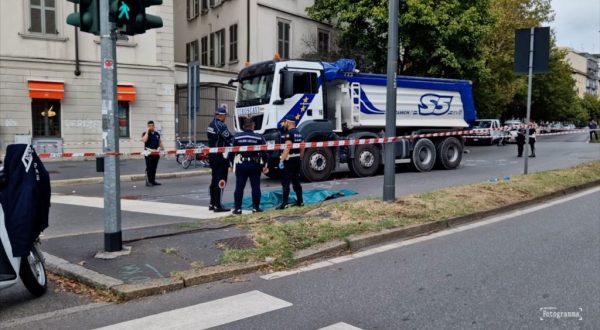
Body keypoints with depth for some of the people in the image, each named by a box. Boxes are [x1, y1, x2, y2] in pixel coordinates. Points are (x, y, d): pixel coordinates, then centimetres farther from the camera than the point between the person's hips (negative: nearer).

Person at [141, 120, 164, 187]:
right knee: (149, 168, -8)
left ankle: (153, 181, 16)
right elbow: (144, 140, -22)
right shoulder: (145, 133, -3)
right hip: (148, 152, -5)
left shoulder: (157, 134, 13)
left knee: (154, 168, 9)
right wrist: (147, 132, -16)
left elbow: (160, 142, 18)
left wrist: (163, 149, 6)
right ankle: (148, 182, -6)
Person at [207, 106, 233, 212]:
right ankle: (218, 206, -3)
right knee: (221, 181, -5)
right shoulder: (221, 125, -17)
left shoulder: (211, 125, 12)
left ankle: (212, 204, 25)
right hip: (221, 156, -9)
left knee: (214, 180, 17)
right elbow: (230, 139, -17)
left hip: (212, 155, 9)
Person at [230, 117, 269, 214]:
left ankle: (238, 208, 8)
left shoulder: (236, 137, 0)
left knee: (239, 187, 7)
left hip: (241, 165, 1)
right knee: (255, 187, 7)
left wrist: (232, 163, 14)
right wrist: (264, 165, 4)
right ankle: (255, 208, 9)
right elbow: (264, 152, -5)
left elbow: (231, 152, 2)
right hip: (255, 165, -1)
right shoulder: (259, 137, -3)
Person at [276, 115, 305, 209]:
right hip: (297, 159, 9)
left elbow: (287, 148, -23)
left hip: (289, 160, -9)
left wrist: (281, 160, -24)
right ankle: (300, 201, 18)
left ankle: (285, 203, -7)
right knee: (296, 181, 15)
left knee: (285, 182, -6)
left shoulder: (288, 133, -14)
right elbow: (302, 147, 17)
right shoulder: (299, 133, 14)